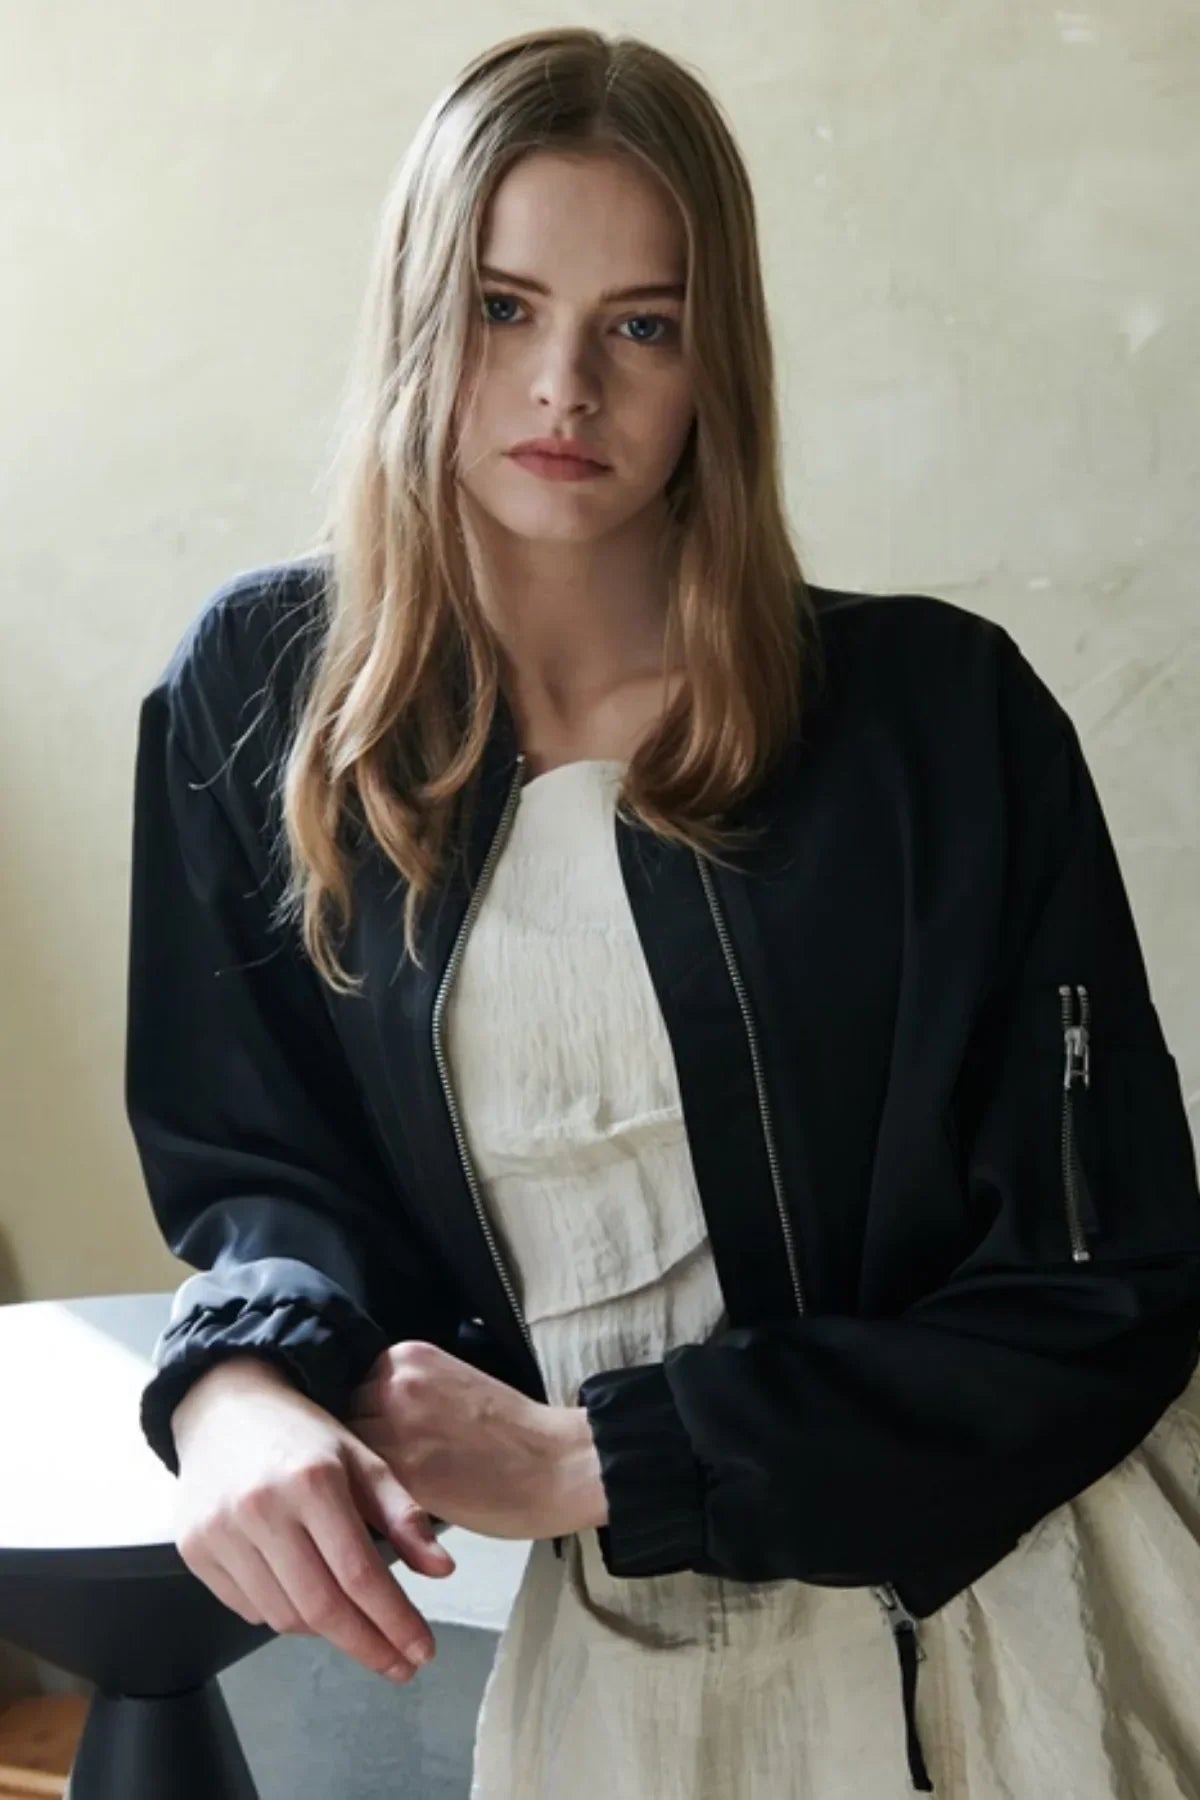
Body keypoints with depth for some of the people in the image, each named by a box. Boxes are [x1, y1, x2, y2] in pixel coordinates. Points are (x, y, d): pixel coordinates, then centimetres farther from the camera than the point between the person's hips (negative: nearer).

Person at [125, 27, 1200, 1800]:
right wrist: (242, 1381, -22)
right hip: (620, 1646, 3)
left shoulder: (938, 710, -15)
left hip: (1010, 1594, -2)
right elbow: (255, 1158, 2)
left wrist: (589, 1459, -17)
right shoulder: (257, 698, -6)